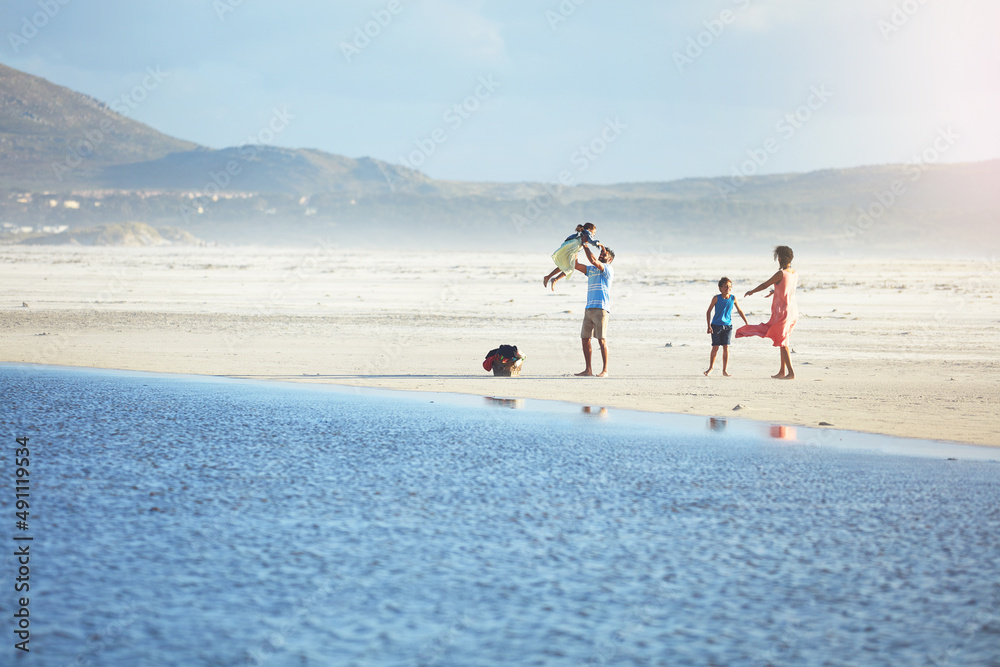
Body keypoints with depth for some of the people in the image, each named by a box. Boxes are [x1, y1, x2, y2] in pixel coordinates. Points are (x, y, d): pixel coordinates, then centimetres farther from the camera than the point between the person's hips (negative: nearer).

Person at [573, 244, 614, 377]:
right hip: (589, 308, 7)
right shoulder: (591, 270, 22)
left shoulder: (608, 270, -1)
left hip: (601, 309, -7)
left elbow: (593, 260, -14)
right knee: (585, 339, 4)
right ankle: (588, 369, 10)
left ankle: (605, 370, -8)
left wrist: (586, 246, -4)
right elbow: (576, 265, 20)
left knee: (602, 339, -10)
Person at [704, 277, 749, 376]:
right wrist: (709, 326, -9)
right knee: (715, 348, 3)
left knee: (726, 347, -3)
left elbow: (739, 311, 11)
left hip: (728, 326, 2)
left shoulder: (733, 298, -1)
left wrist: (747, 323, 11)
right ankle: (711, 367, 23)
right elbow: (709, 311, -3)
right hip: (716, 325, -2)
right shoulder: (716, 298, -9)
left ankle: (725, 370, 5)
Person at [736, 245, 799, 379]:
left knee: (783, 343, -4)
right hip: (793, 310, 8)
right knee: (783, 342, 17)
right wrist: (774, 291, 45)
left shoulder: (781, 274, -17)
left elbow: (765, 285, -7)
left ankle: (791, 372, -9)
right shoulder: (795, 274, 7)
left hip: (783, 311, -8)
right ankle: (783, 371, 21)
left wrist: (752, 291, 11)